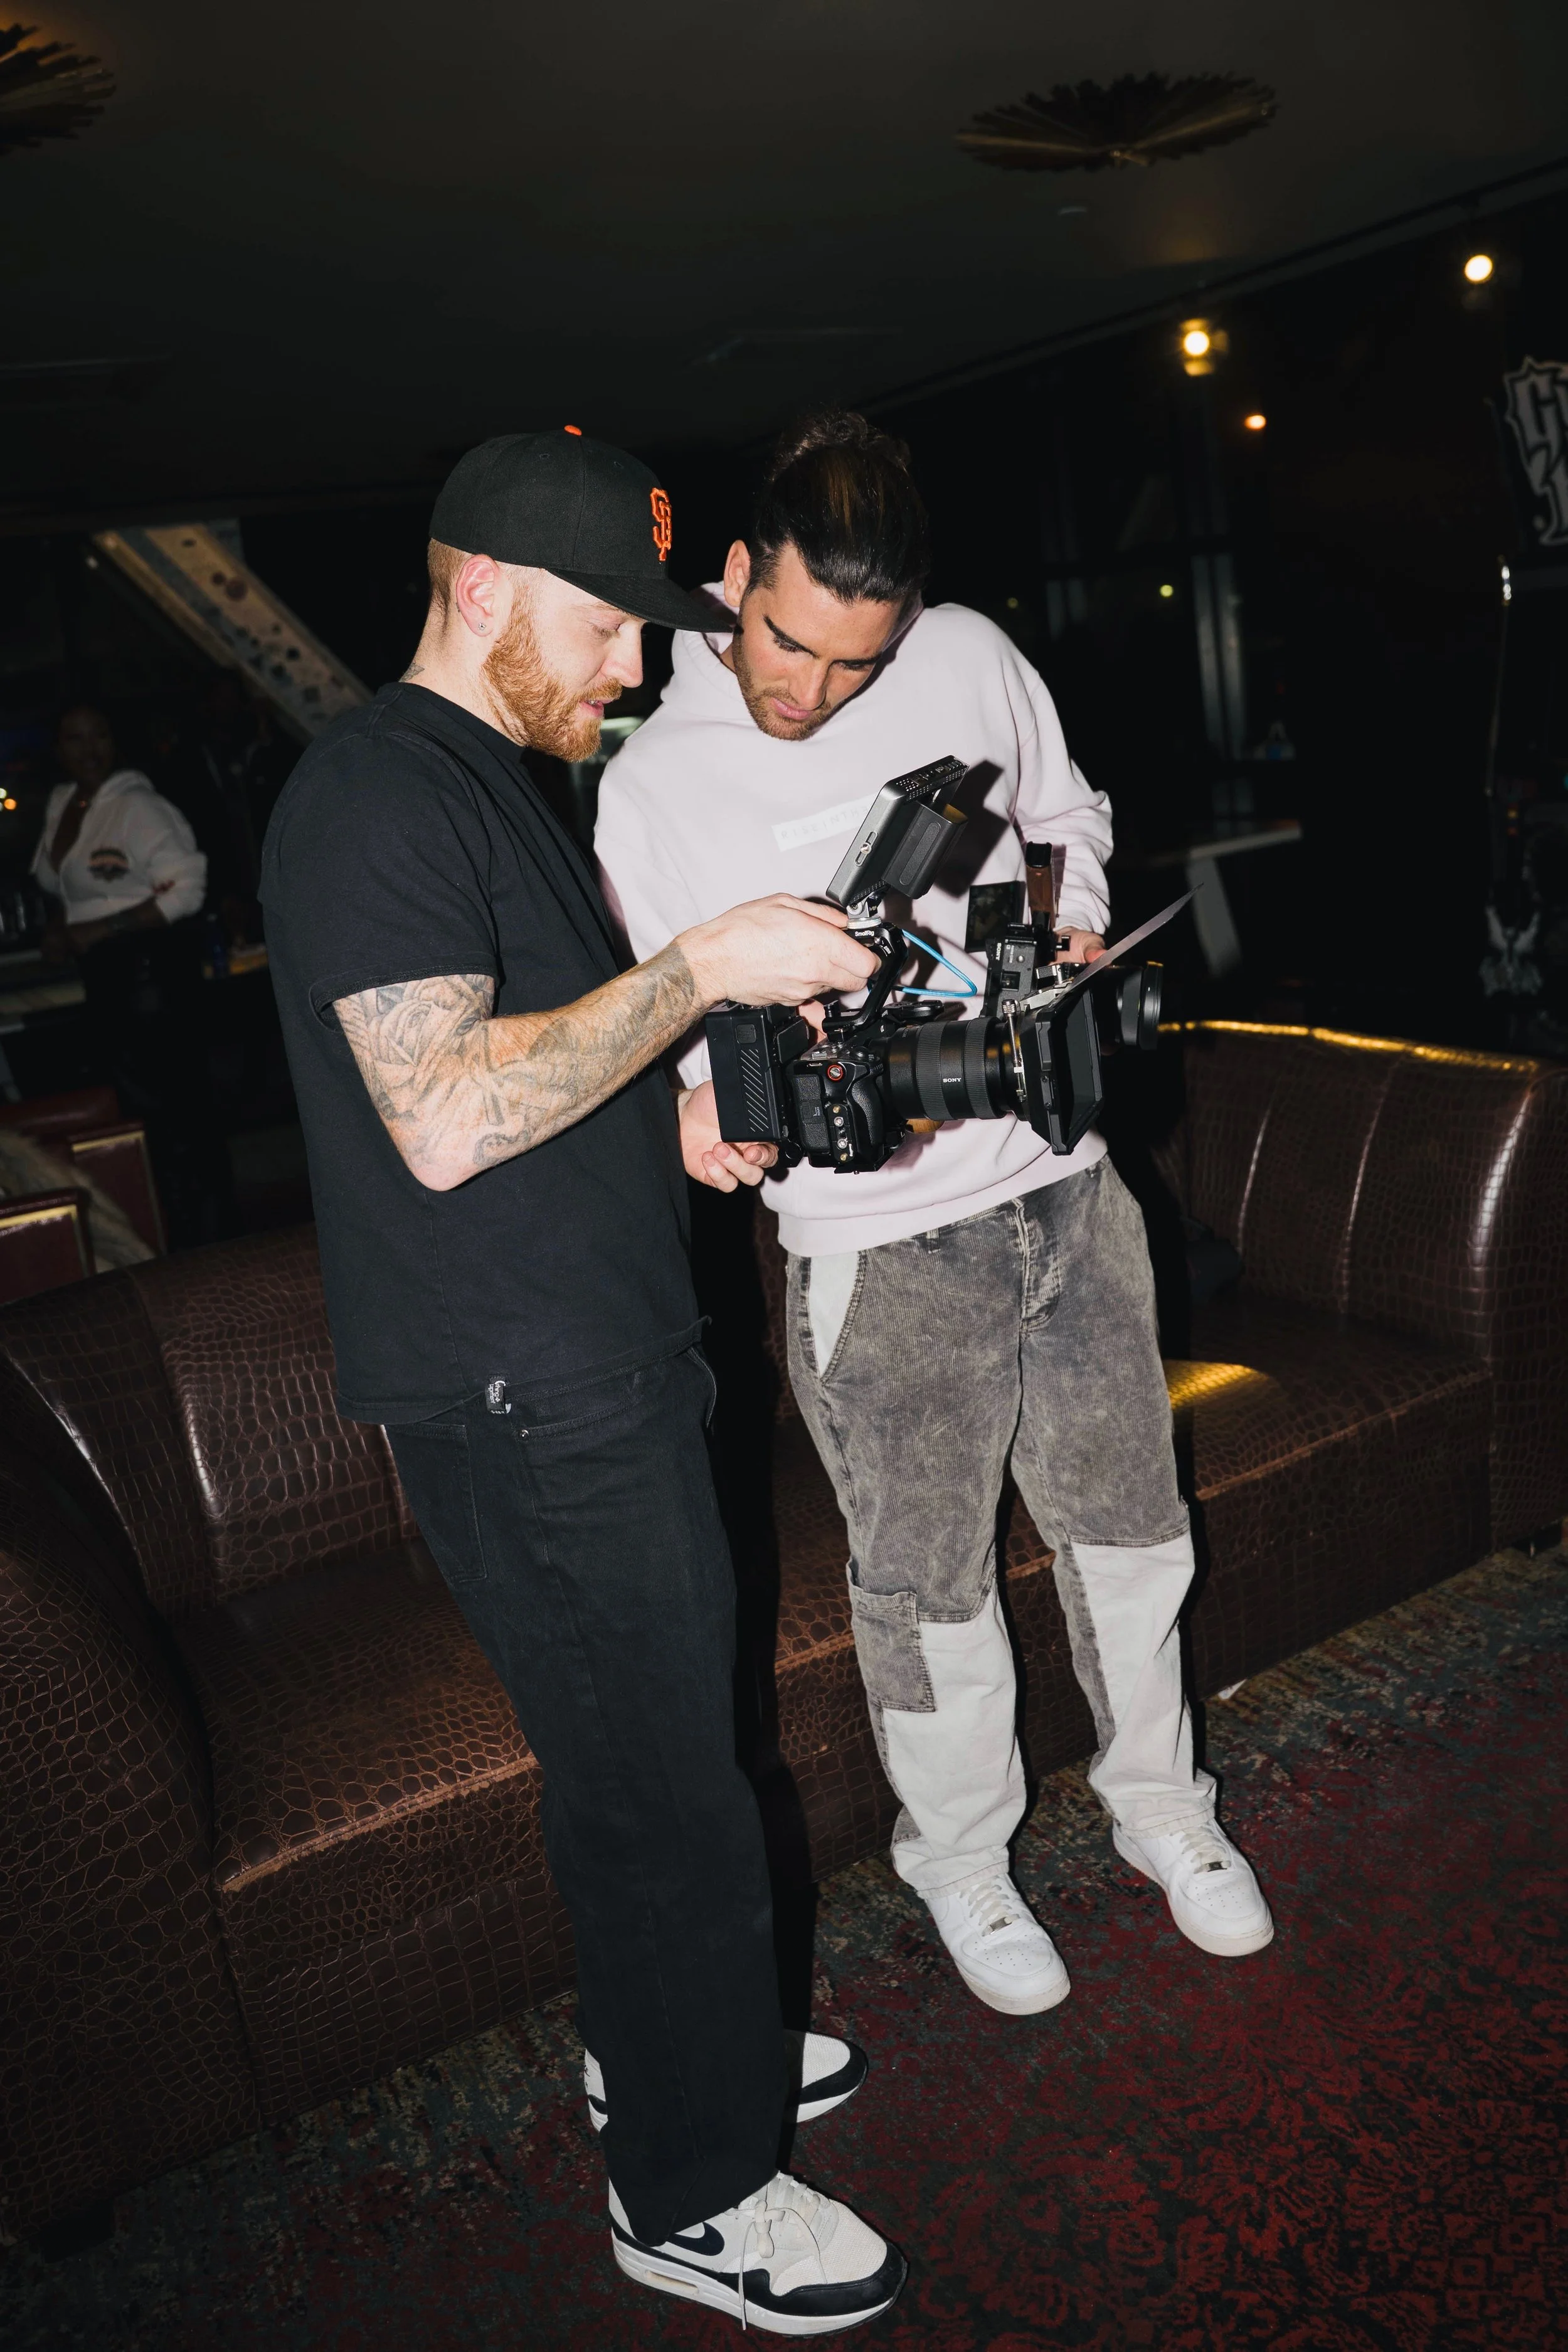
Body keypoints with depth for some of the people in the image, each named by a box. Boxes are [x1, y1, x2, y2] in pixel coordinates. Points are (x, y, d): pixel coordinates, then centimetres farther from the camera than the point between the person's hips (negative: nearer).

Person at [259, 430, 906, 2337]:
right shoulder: (374, 796, -16)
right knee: (664, 1792, 3)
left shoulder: (500, 784, 16)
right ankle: (693, 2194, 25)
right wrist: (703, 967, -22)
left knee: (660, 1737, 22)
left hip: (609, 1360, 10)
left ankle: (668, 2047, 44)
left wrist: (670, 1117, 7)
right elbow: (442, 1113, -27)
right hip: (518, 1404, -10)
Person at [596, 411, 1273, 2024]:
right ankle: (960, 1859, 37)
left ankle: (1156, 1799, 44)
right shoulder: (651, 788, -10)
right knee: (931, 1588, 10)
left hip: (1064, 1183, 4)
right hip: (880, 1248, -4)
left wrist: (1076, 909, -2)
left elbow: (1066, 810, 18)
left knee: (1131, 1524, 18)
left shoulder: (969, 657, 0)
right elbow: (686, 1053, -6)